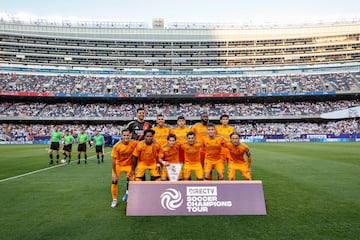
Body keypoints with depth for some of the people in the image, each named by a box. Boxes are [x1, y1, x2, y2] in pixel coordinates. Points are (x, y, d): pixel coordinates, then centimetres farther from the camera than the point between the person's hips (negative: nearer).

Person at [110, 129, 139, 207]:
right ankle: (114, 200, 17)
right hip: (118, 165, -1)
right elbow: (114, 159, -18)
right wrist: (114, 172, -15)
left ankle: (127, 193, 34)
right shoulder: (117, 146, -25)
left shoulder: (134, 143, -23)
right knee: (114, 181, -4)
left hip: (129, 165, 1)